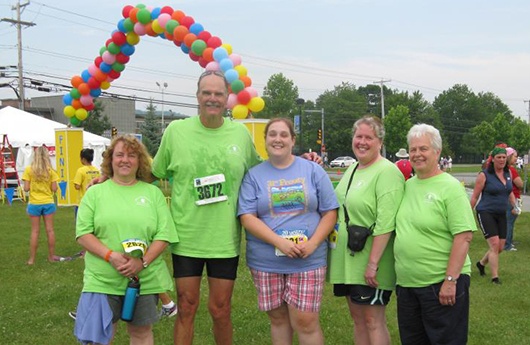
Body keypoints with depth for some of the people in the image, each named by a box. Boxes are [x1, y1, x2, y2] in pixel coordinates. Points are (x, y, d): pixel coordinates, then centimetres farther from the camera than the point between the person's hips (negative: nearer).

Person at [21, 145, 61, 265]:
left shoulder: (29, 170, -8)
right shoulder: (50, 171, -4)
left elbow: (26, 188, -8)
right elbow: (54, 189, -5)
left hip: (34, 204, -1)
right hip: (48, 203, 1)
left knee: (35, 231, 5)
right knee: (50, 230, 8)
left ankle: (32, 259, 9)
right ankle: (51, 256, 15)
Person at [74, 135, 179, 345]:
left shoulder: (153, 193, 5)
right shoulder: (95, 192, 4)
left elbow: (164, 235, 0)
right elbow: (83, 234, -3)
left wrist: (142, 262, -16)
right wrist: (111, 256, -18)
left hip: (145, 280, 1)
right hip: (102, 281, -1)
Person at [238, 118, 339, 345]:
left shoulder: (313, 170, 5)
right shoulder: (254, 175, 3)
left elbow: (329, 212, 4)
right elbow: (247, 217, -5)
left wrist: (313, 243, -12)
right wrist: (279, 242, -18)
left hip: (308, 261, -1)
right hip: (266, 262, 1)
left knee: (306, 321, -4)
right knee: (278, 319, 11)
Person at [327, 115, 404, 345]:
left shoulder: (387, 172, -15)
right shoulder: (352, 168, 12)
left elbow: (386, 223, -22)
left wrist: (373, 263, -25)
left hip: (369, 263, -8)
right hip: (348, 259, 8)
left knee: (373, 321, 0)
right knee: (357, 318, 15)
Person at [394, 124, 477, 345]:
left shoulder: (450, 187, -10)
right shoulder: (407, 185, 9)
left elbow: (464, 236, -16)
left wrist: (450, 280, -20)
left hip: (441, 284, -7)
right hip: (406, 283, 7)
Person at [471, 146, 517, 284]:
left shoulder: (508, 173, 5)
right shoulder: (484, 175, -10)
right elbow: (475, 196, -5)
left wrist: (515, 206, 12)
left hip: (501, 215, 6)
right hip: (486, 213, -6)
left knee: (500, 247, 8)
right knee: (494, 244, -14)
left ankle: (481, 263, 34)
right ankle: (495, 277, -5)